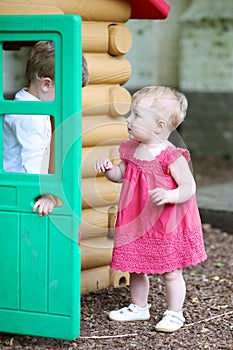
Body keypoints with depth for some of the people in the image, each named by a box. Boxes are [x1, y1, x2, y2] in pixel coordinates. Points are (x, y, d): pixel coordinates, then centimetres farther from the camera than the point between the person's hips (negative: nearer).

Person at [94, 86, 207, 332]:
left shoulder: (172, 157, -18)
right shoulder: (131, 150, 3)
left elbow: (189, 188, -17)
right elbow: (120, 175, 17)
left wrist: (169, 195, -35)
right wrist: (108, 168, -4)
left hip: (166, 227, -7)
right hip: (135, 225, 7)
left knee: (170, 272, 6)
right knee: (135, 268, 18)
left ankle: (174, 314, 21)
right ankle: (138, 307, 36)